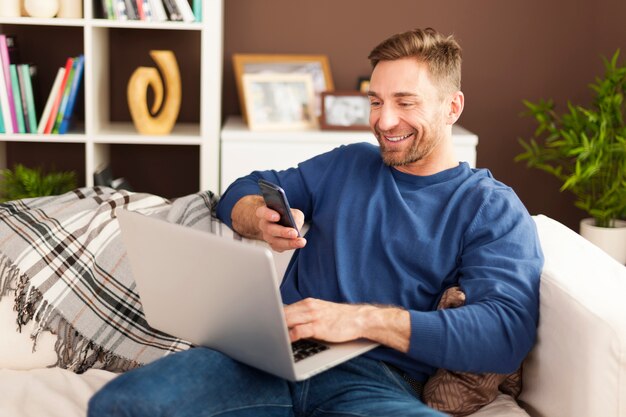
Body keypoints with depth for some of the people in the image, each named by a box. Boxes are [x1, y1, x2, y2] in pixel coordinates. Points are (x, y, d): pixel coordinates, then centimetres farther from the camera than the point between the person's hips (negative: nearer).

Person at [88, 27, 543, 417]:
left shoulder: (492, 209, 7)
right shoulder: (347, 164, 22)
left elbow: (508, 332, -9)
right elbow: (241, 193, 28)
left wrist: (362, 318, -19)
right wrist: (261, 218, 0)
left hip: (374, 378, -3)